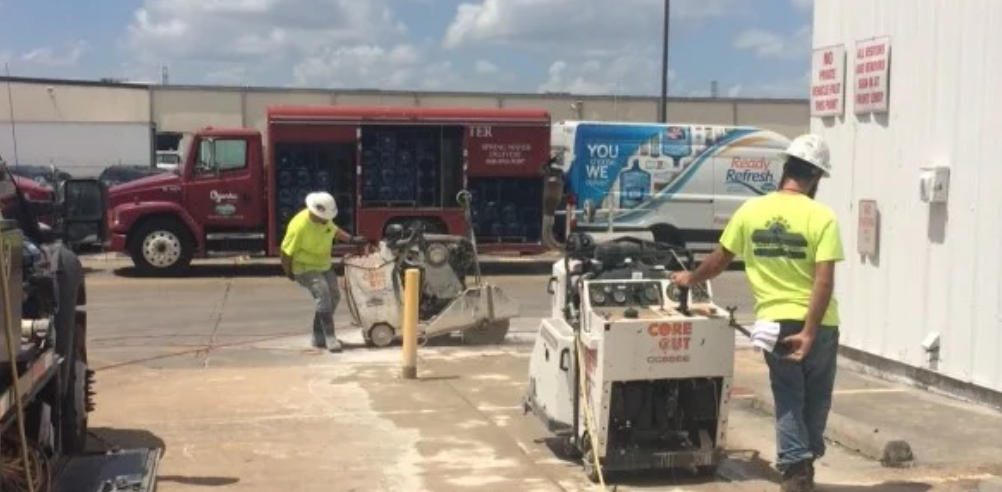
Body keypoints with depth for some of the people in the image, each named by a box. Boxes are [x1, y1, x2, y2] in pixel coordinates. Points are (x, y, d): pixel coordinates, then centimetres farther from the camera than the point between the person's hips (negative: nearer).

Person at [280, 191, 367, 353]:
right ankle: (330, 338, -24)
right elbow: (286, 252, -22)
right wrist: (289, 273, -11)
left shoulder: (325, 219, -6)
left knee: (334, 296, 10)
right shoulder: (299, 226, -30)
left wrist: (352, 239, 5)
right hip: (305, 268, -9)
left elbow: (334, 230, 16)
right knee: (323, 294, -25)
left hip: (324, 266, 9)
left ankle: (318, 337, 22)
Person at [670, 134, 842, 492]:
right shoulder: (821, 217, -11)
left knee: (789, 400, 11)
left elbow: (719, 260, 8)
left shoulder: (751, 211, -2)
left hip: (774, 321, 2)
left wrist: (690, 279, 26)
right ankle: (805, 463, 29)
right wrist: (809, 332, -18)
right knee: (815, 399, 17)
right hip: (818, 324, -2)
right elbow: (824, 280, -19)